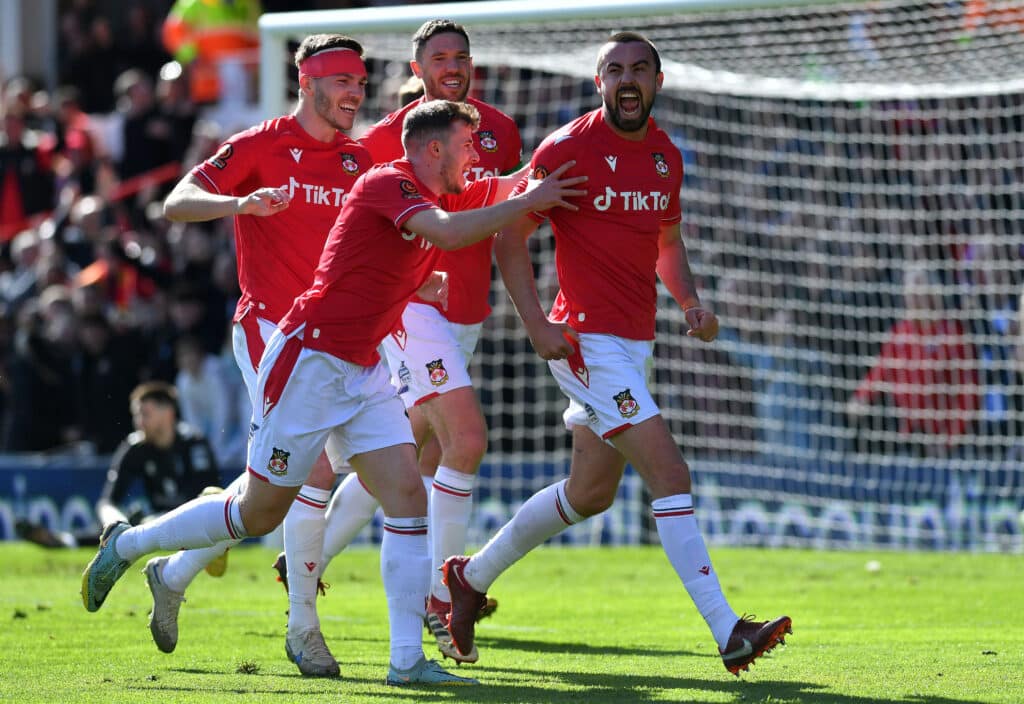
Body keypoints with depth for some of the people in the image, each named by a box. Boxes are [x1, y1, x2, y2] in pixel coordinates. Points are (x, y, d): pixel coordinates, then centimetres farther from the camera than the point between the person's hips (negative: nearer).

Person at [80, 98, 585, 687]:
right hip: (308, 360, -8)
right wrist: (527, 202, -26)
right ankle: (127, 544, 24)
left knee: (408, 494, -8)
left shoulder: (449, 197, 10)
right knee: (260, 514, 2)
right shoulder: (385, 183, -17)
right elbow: (450, 232, -32)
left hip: (364, 372, 8)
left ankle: (407, 659, -10)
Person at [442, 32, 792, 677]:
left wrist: (691, 301, 4)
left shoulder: (667, 157, 9)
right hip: (588, 342, -8)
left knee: (591, 493, 18)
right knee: (669, 472, -17)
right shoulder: (567, 149, -11)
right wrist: (537, 324, -17)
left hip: (637, 343, 8)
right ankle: (728, 633, -21)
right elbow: (510, 237, -8)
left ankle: (473, 575, 36)